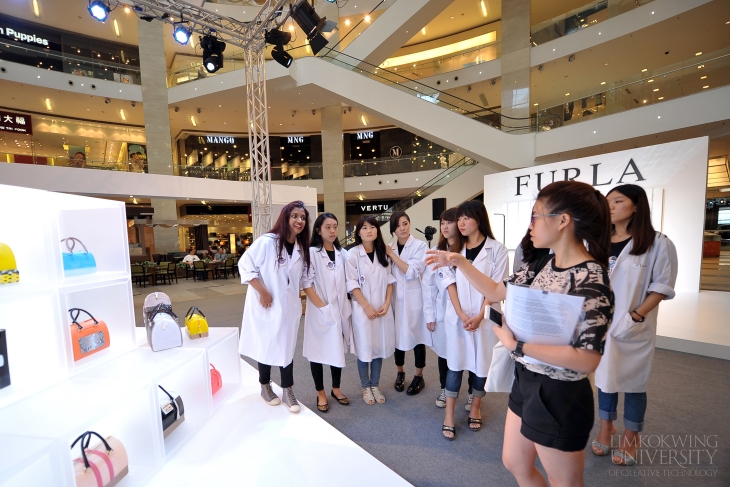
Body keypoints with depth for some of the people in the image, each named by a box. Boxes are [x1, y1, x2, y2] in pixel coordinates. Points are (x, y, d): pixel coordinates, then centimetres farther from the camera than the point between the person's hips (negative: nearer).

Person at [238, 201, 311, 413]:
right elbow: (245, 265, -14)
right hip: (266, 306, -5)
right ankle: (265, 387, 35)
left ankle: (287, 391, 28)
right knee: (266, 346, 12)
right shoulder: (266, 241, -16)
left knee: (287, 347, 13)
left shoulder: (302, 249, 4)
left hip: (289, 306, 5)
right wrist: (262, 291, -17)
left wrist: (300, 295, 3)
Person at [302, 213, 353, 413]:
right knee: (318, 351, 8)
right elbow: (307, 284, -12)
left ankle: (336, 389, 35)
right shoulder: (311, 252, -9)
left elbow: (348, 282, 9)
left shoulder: (343, 254, 5)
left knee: (338, 350, 15)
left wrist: (347, 306, 1)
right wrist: (322, 307, -16)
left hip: (341, 309, 5)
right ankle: (321, 394, 28)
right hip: (319, 311, -4)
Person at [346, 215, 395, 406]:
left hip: (383, 309, 4)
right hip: (362, 309, -4)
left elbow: (390, 280, 6)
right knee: (364, 348, 7)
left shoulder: (383, 253, 6)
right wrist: (367, 307, -13)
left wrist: (387, 303, -6)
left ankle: (375, 385, 32)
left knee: (379, 347, 13)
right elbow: (352, 284, -10)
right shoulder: (352, 254, -7)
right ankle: (365, 387, 28)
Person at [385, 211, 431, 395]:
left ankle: (419, 377, 29)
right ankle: (400, 373, 35)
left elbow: (411, 272, -19)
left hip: (414, 298, -3)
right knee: (398, 335, 14)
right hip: (395, 298, 4)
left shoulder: (420, 245, -8)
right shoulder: (389, 247, 5)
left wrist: (392, 254, -18)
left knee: (417, 336, 9)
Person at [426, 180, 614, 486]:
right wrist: (459, 261, -1)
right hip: (526, 383, 7)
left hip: (559, 398, -7)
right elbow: (496, 292, 5)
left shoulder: (591, 281, -24)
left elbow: (588, 359, -26)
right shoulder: (544, 265, -2)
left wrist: (517, 346, -24)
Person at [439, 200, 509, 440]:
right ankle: (449, 416, 20)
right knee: (455, 364, 7)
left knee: (482, 364, 12)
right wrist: (461, 314, -10)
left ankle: (475, 408, 34)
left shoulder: (497, 250, -5)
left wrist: (479, 316, -13)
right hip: (457, 317, 2)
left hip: (485, 317, -1)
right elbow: (450, 282, -1)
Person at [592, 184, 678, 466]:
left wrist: (635, 316, -17)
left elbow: (662, 287, -8)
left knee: (633, 382, 12)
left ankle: (630, 439, 33)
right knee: (604, 376, 16)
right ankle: (605, 429, 35)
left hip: (635, 329, -3)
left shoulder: (658, 244, -8)